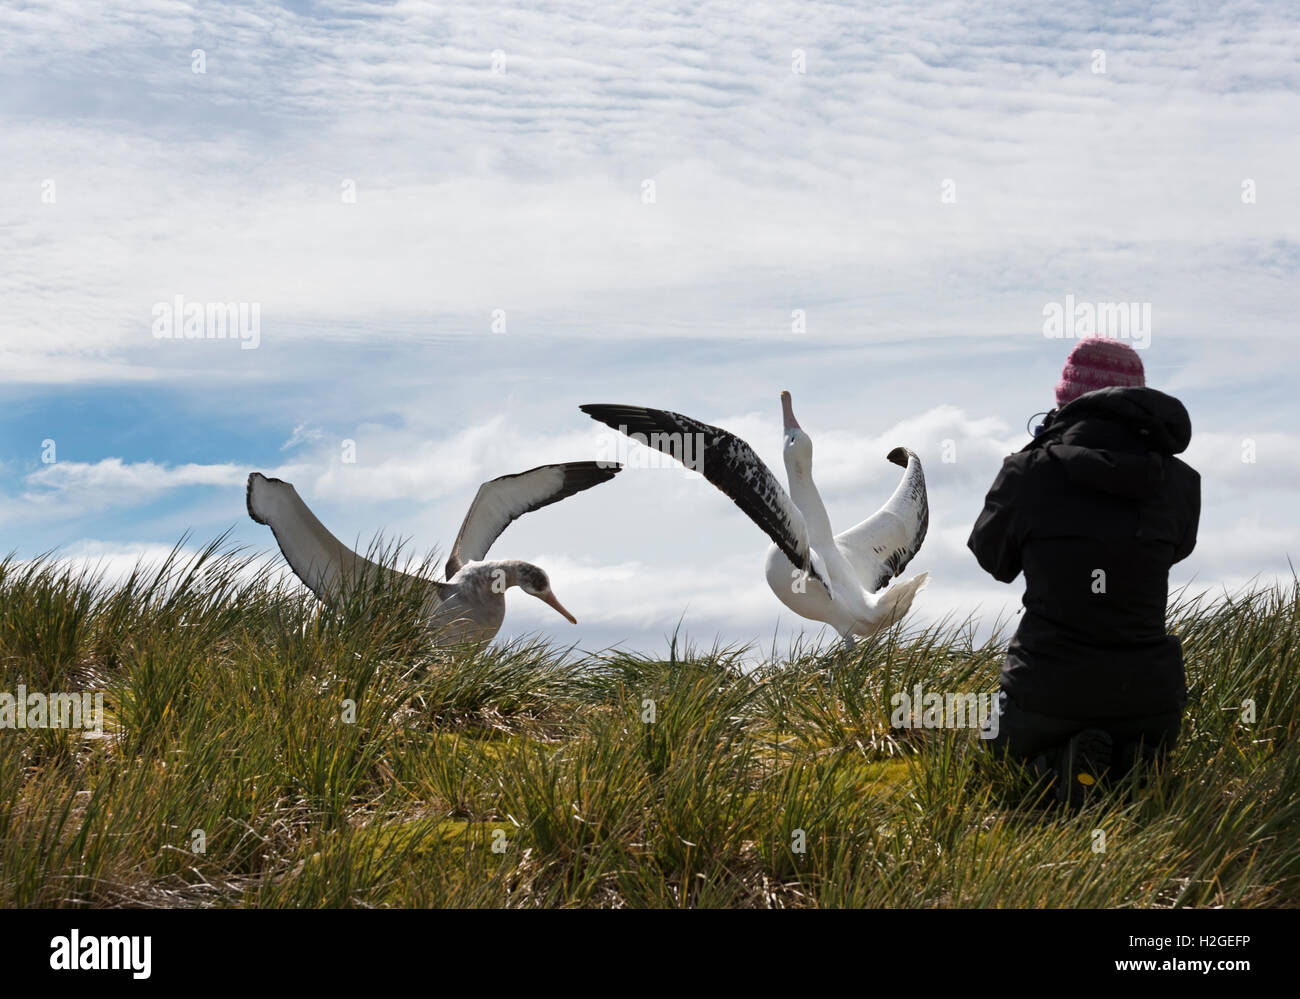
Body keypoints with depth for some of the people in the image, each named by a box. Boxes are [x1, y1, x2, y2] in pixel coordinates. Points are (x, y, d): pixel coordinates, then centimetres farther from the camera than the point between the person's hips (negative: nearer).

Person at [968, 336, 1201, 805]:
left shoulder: (1030, 471, -11)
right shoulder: (1178, 481, -4)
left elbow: (993, 557, 6)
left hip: (1048, 692, -2)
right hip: (1147, 699, 2)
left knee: (1006, 740, 35)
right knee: (1146, 741, 40)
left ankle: (1058, 762, -2)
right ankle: (1130, 759, 1)